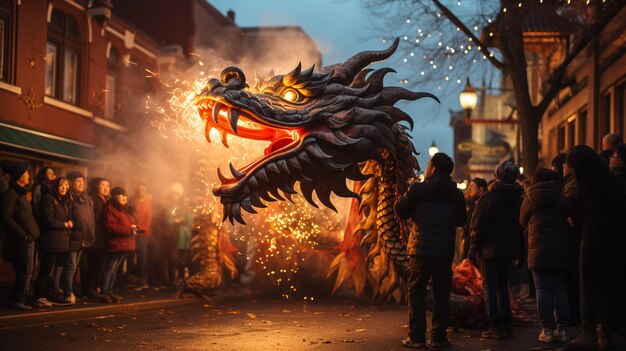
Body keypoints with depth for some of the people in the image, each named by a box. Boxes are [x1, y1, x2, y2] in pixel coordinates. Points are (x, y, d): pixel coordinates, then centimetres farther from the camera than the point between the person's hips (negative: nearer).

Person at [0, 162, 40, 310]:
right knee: (25, 272, -7)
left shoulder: (20, 193, 19)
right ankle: (17, 301, 1)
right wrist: (23, 234, -17)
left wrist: (32, 234, 10)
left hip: (28, 240, 9)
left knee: (26, 272, 12)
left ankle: (24, 299, 18)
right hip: (20, 241, -9)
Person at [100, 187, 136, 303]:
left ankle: (109, 292, 17)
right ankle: (103, 294, -9)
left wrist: (133, 229, 5)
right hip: (115, 244, -9)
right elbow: (110, 227, -18)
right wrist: (129, 229, -17)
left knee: (114, 270, 13)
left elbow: (130, 223, 30)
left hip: (125, 244, 9)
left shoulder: (125, 210, 21)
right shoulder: (110, 209, -9)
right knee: (109, 269, -9)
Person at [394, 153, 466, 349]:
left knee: (416, 293, 4)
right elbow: (461, 221, 14)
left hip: (421, 250, -3)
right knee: (441, 294, 9)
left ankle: (417, 337, 1)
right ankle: (438, 336, 9)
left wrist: (406, 193, 16)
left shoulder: (417, 190, -8)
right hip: (445, 252, 3)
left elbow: (400, 211, 2)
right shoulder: (456, 195, 3)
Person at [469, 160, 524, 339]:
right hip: (509, 249, 5)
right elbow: (522, 225, 10)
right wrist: (519, 251, 16)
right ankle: (506, 325, 13)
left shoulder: (489, 197, -12)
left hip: (489, 248, -5)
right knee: (502, 285, 15)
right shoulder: (519, 199, 5)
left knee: (490, 286, 0)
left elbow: (477, 225, -11)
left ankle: (495, 326, -3)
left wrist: (473, 249, -3)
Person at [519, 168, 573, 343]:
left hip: (539, 251, -2)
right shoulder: (562, 198, 4)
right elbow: (570, 219, 10)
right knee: (560, 289, 6)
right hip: (561, 250, 2)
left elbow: (523, 222, 12)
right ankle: (563, 329, 3)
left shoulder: (529, 199, 1)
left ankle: (548, 330, -1)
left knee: (543, 290, 1)